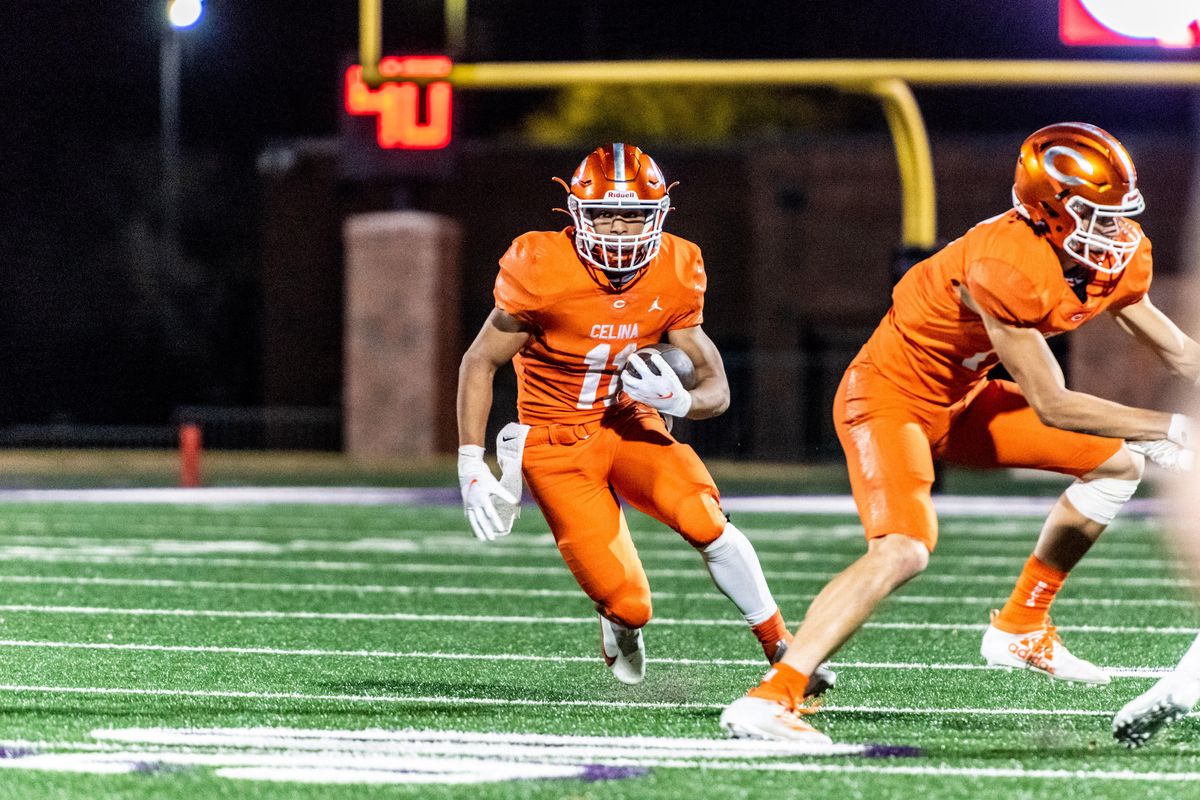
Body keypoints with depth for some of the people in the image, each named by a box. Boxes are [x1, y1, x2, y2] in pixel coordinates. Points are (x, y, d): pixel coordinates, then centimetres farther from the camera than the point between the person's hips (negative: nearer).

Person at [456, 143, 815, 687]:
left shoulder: (674, 277, -9)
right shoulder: (542, 272, -19)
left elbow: (717, 391, -4)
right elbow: (480, 363, -9)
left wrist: (678, 400, -28)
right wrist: (471, 468, -14)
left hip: (629, 423, 3)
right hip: (558, 444, -3)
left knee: (702, 519, -29)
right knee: (630, 606, -14)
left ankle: (781, 645, -11)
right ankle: (622, 620, 27)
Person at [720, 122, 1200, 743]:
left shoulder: (1117, 258, -7)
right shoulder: (1006, 266, -33)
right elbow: (1051, 407, -27)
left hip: (960, 399, 9)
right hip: (892, 395, -9)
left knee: (1119, 463, 12)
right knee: (903, 550, -30)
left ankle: (1020, 628, 20)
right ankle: (770, 697, -29)